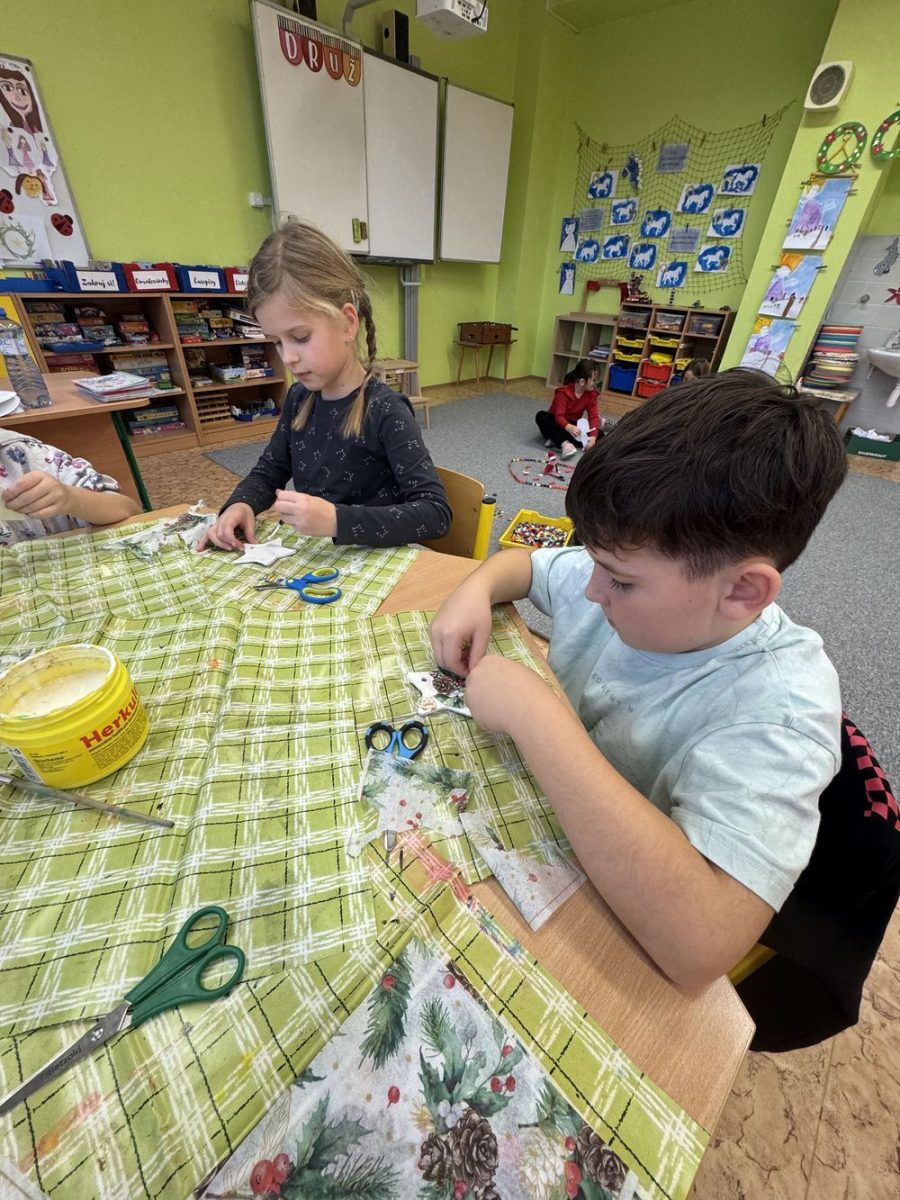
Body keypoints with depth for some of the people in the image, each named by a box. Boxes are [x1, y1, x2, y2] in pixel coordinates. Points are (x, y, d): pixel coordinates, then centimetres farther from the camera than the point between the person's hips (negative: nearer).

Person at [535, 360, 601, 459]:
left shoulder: (591, 393, -9)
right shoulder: (564, 392, -22)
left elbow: (593, 416, -16)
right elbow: (559, 416, -31)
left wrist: (593, 437, -34)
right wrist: (570, 427, -54)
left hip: (573, 424, 4)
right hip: (558, 423, -3)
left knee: (599, 434, -22)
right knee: (541, 416, -34)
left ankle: (556, 439, -31)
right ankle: (564, 443, -50)